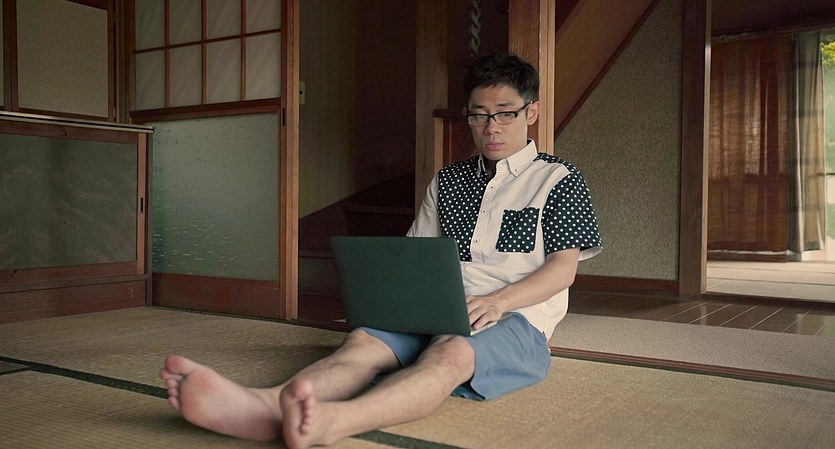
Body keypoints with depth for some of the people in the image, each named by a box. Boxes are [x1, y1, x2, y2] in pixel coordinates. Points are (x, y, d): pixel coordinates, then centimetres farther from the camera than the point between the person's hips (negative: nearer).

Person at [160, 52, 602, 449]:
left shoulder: (559, 178, 10)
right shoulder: (448, 181, 23)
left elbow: (563, 268, 0)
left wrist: (497, 301, -18)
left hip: (515, 319, -4)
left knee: (450, 353, -39)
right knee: (364, 340, -28)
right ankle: (266, 406, -56)